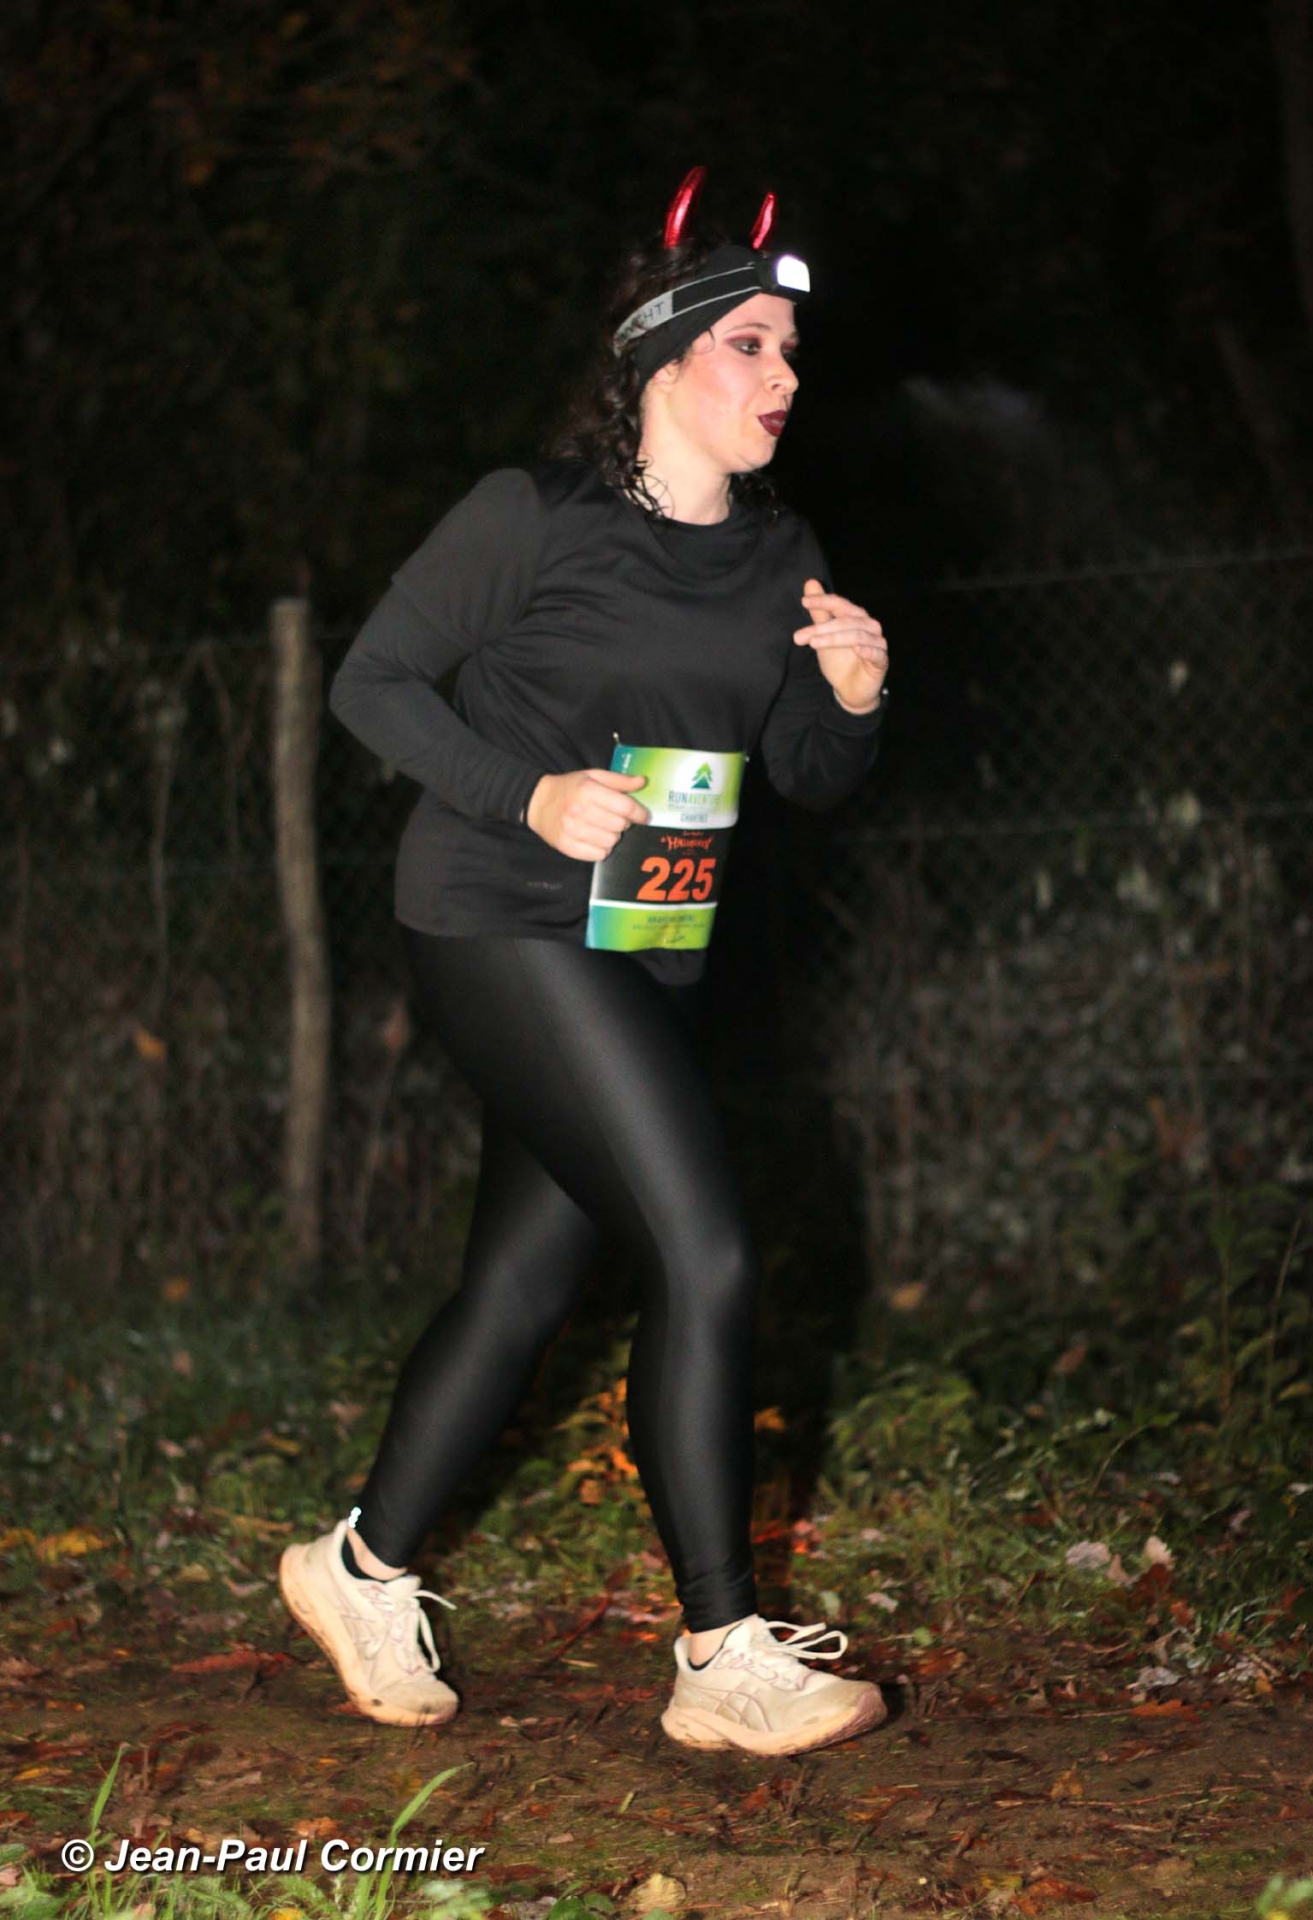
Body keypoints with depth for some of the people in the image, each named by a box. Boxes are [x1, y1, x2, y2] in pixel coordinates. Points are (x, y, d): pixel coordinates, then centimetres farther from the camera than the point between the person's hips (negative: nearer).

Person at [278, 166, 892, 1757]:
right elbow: (372, 683, -6)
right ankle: (726, 1660, -8)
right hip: (503, 929, -7)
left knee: (529, 1280, 10)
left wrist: (853, 700, -9)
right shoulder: (533, 517, -9)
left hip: (646, 965, 7)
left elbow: (815, 781, 13)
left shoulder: (776, 558, 9)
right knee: (704, 1259, -14)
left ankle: (364, 1568, 28)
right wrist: (527, 796, -18)